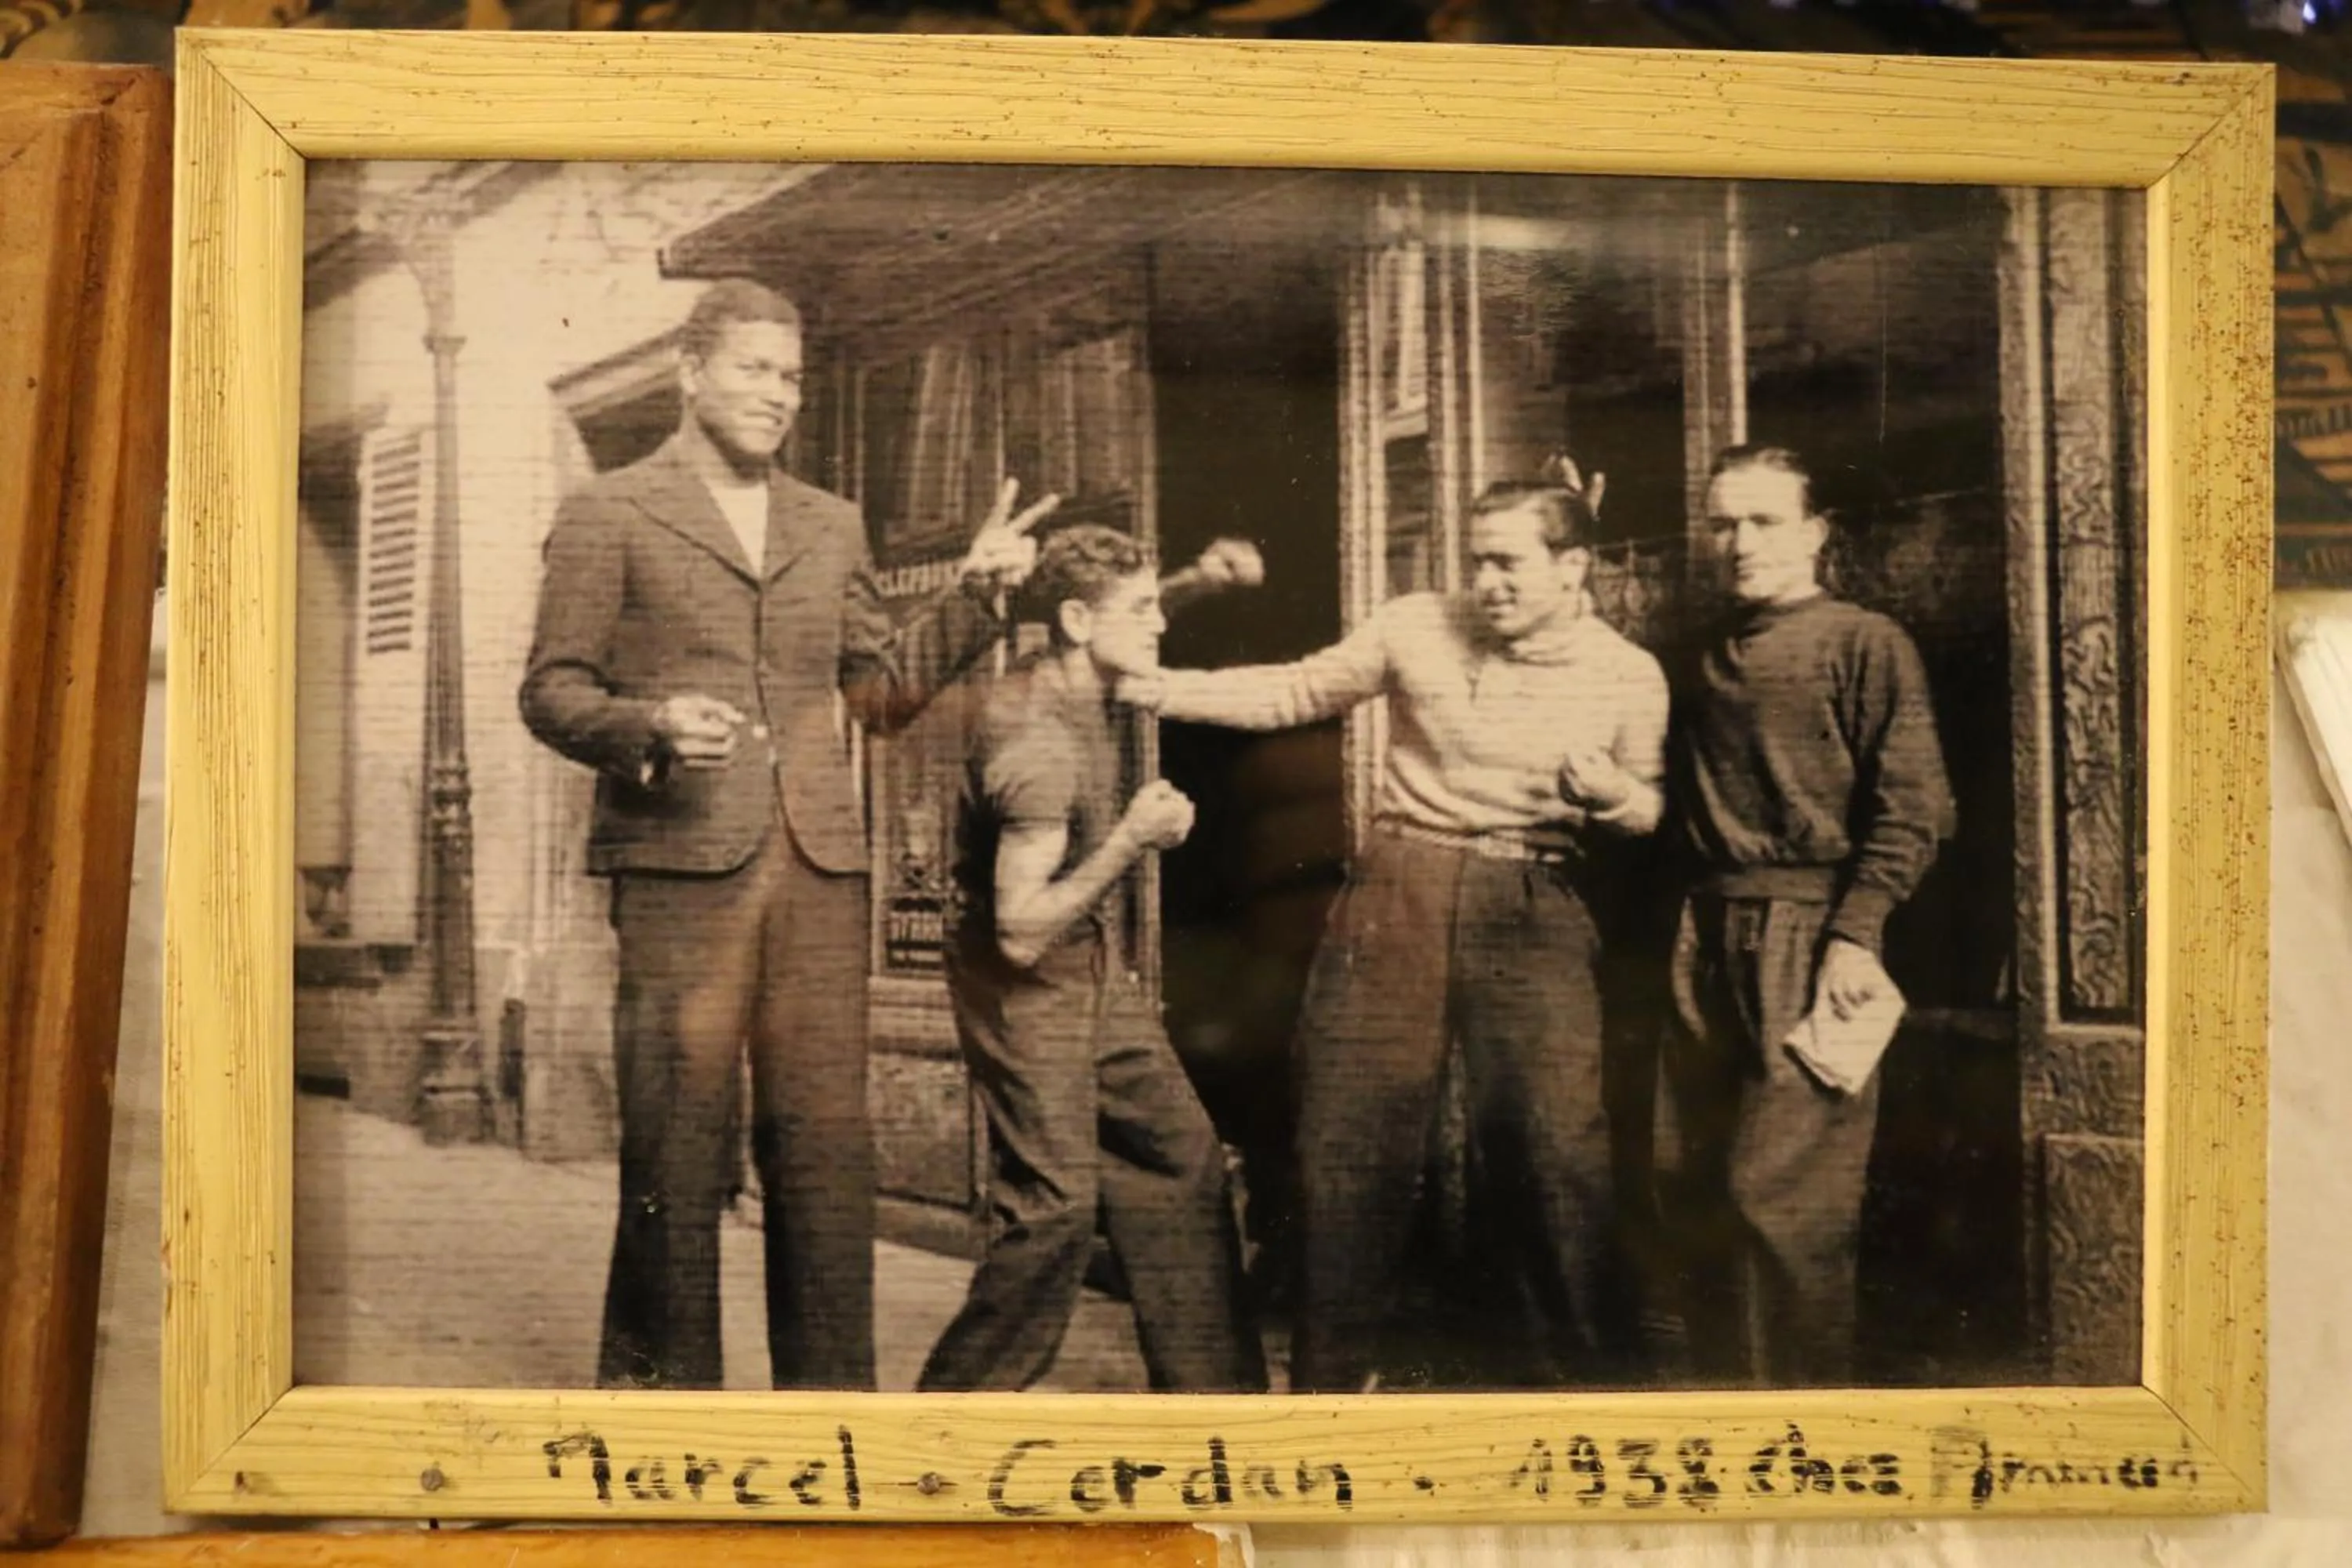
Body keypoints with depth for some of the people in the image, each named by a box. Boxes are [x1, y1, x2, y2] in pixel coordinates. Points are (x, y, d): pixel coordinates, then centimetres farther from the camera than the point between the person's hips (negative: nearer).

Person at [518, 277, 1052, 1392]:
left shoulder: (830, 526, 20)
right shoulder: (609, 516, 7)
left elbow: (884, 690, 19)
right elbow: (551, 692, 3)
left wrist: (975, 593, 8)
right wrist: (652, 727, -17)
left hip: (820, 870, 4)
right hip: (680, 867, -4)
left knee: (826, 1144, 5)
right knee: (677, 1150, -1)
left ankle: (829, 1383, 15)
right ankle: (658, 1380, 13)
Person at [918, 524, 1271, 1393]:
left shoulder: (1082, 681, -1)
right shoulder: (1040, 741, -27)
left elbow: (1125, 630, 26)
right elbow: (1020, 932, -30)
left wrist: (1198, 579, 8)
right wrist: (1132, 839, -29)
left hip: (1097, 970, 10)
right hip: (1026, 989, -10)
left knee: (1180, 1159, 10)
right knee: (1056, 1203, -12)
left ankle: (1211, 1386, 20)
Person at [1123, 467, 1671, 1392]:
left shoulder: (1631, 676, 1)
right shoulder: (1418, 627, 0)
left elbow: (1645, 813, 12)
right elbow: (1293, 693, 6)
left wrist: (1610, 791, -12)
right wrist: (1152, 688, -2)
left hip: (1534, 913, -1)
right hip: (1399, 892, 1)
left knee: (1557, 1147, -5)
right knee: (1349, 1133, 5)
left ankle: (1568, 1373, 16)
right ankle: (1334, 1373, 23)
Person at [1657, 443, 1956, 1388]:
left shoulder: (1864, 643, -1)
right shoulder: (1707, 660, 17)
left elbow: (1913, 806, -9)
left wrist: (1855, 935, -16)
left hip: (1808, 932, -6)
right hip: (1707, 938, 6)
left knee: (1782, 1193, -8)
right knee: (1700, 1187, 10)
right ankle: (1722, 1384, 23)